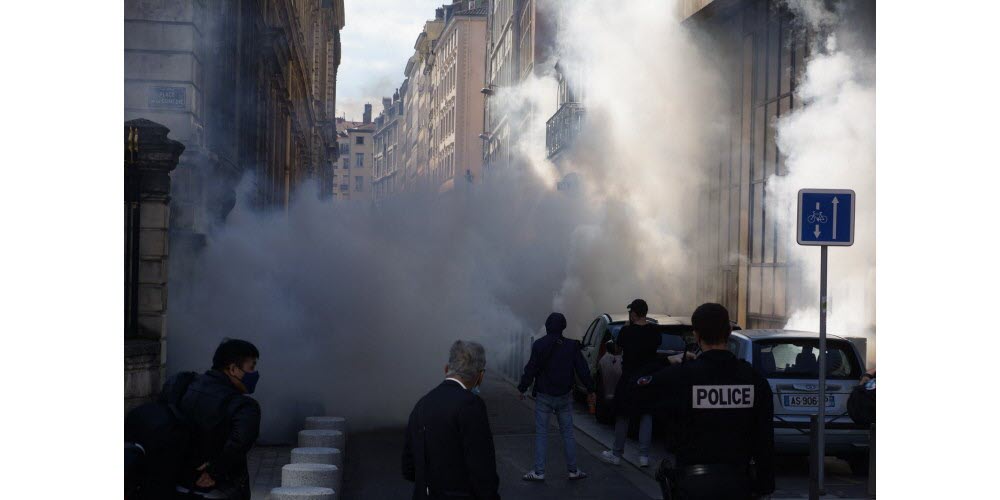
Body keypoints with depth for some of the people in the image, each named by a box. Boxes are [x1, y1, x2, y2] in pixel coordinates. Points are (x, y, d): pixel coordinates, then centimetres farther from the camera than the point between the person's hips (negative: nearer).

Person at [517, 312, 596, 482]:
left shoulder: (539, 345, -9)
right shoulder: (571, 346, -1)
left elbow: (531, 369, -9)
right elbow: (582, 369, 1)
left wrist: (523, 388, 2)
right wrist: (590, 389, 10)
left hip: (543, 397, -2)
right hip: (564, 397, 2)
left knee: (541, 434, 4)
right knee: (567, 433, 11)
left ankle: (539, 472, 3)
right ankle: (573, 470, 15)